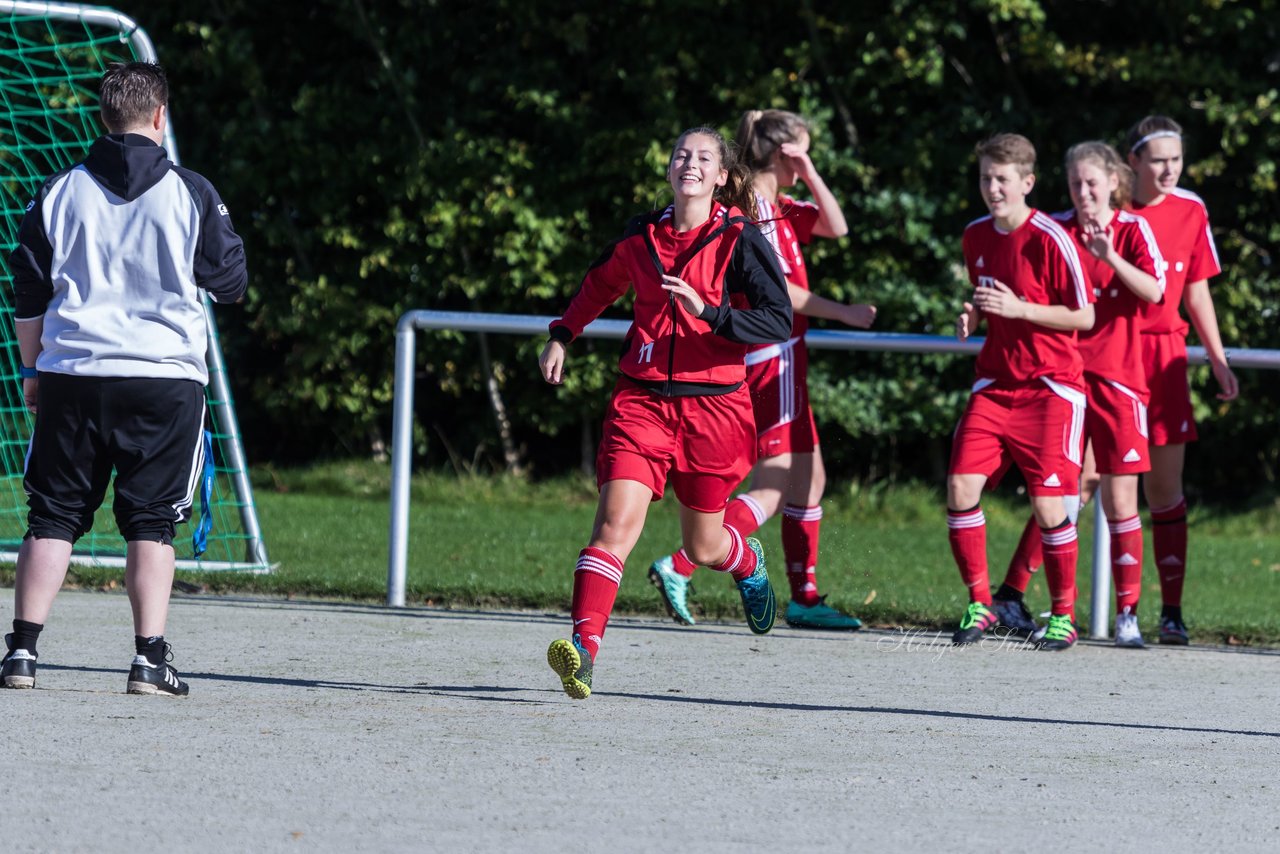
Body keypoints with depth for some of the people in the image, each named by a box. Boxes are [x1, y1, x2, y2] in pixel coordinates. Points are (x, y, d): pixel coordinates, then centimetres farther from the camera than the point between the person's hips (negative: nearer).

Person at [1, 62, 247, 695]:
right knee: (151, 522, 3)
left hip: (71, 375, 2)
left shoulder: (61, 192, 5)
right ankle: (150, 659, -4)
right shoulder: (191, 194, -3)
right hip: (166, 375, -2)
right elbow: (231, 282, 7)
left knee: (52, 517, 7)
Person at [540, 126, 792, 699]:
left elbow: (779, 323, -12)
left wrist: (709, 312, -23)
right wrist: (562, 335, 28)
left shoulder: (740, 240, -5)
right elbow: (600, 285, 29)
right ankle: (583, 647, -26)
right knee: (617, 520, -18)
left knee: (703, 546, 11)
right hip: (642, 398, 2)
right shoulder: (642, 237, 7)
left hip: (713, 405, -2)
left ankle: (749, 564, 49)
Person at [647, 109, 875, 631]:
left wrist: (808, 173, 4)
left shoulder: (777, 208, 14)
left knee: (809, 479, 14)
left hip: (782, 359, 10)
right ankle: (678, 568, -17)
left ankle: (804, 598, 18)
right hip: (772, 357, -10)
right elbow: (775, 288, -19)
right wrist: (842, 313, -13)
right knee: (772, 490, -13)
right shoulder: (752, 207, -15)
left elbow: (836, 227, 14)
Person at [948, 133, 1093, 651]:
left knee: (1048, 505, -9)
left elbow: (1084, 317, -11)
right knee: (961, 488, -8)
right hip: (994, 384, 5)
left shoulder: (1050, 239, -13)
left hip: (1051, 387, -5)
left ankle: (1064, 614, 8)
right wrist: (972, 316, 1)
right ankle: (979, 604, 5)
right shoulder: (976, 237, 6)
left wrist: (1018, 309, -20)